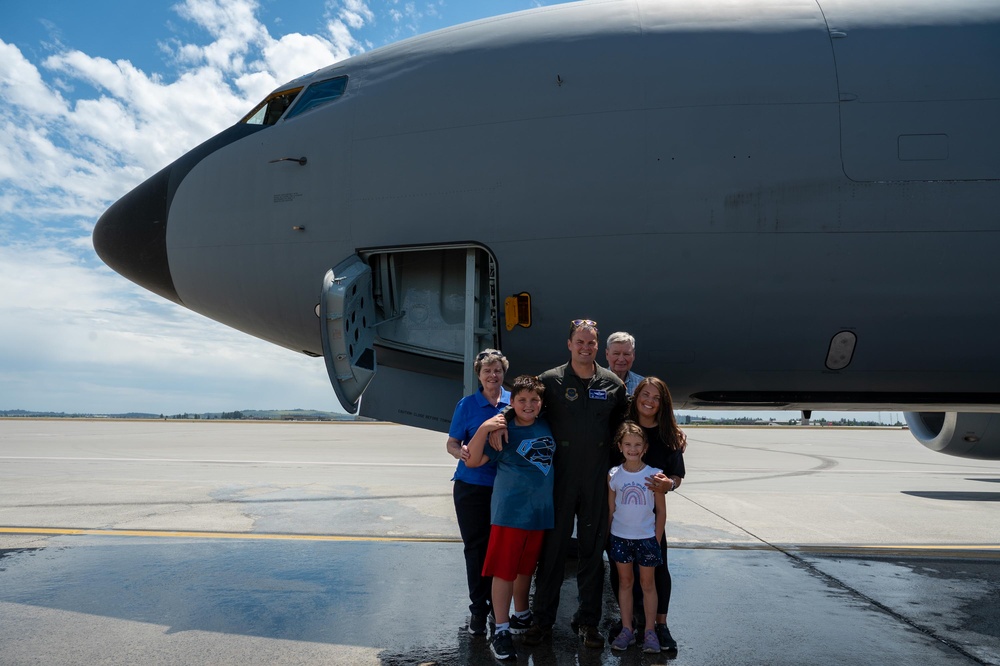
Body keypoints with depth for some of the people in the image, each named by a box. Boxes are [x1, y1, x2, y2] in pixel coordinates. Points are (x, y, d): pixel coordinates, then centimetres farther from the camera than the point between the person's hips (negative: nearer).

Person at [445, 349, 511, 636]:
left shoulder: (514, 402, 3)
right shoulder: (467, 405, 0)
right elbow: (452, 443, 1)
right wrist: (463, 454, -20)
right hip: (472, 486, -1)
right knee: (476, 546, 4)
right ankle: (478, 609, 17)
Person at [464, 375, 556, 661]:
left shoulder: (547, 427, 3)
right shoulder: (503, 430, -10)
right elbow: (473, 461, -16)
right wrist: (483, 429, -27)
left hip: (540, 510, 5)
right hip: (509, 510, -4)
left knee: (525, 567, 19)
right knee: (504, 570, -1)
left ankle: (522, 615, 38)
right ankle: (501, 630, 10)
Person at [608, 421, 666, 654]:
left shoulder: (654, 475, -8)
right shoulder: (613, 475, -4)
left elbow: (661, 511, -2)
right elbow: (611, 510, 3)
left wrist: (656, 541, -3)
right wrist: (609, 539, 3)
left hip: (646, 538, -1)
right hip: (620, 537, 1)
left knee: (648, 584, 9)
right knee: (625, 582, 11)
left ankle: (649, 631, 20)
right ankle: (627, 630, 21)